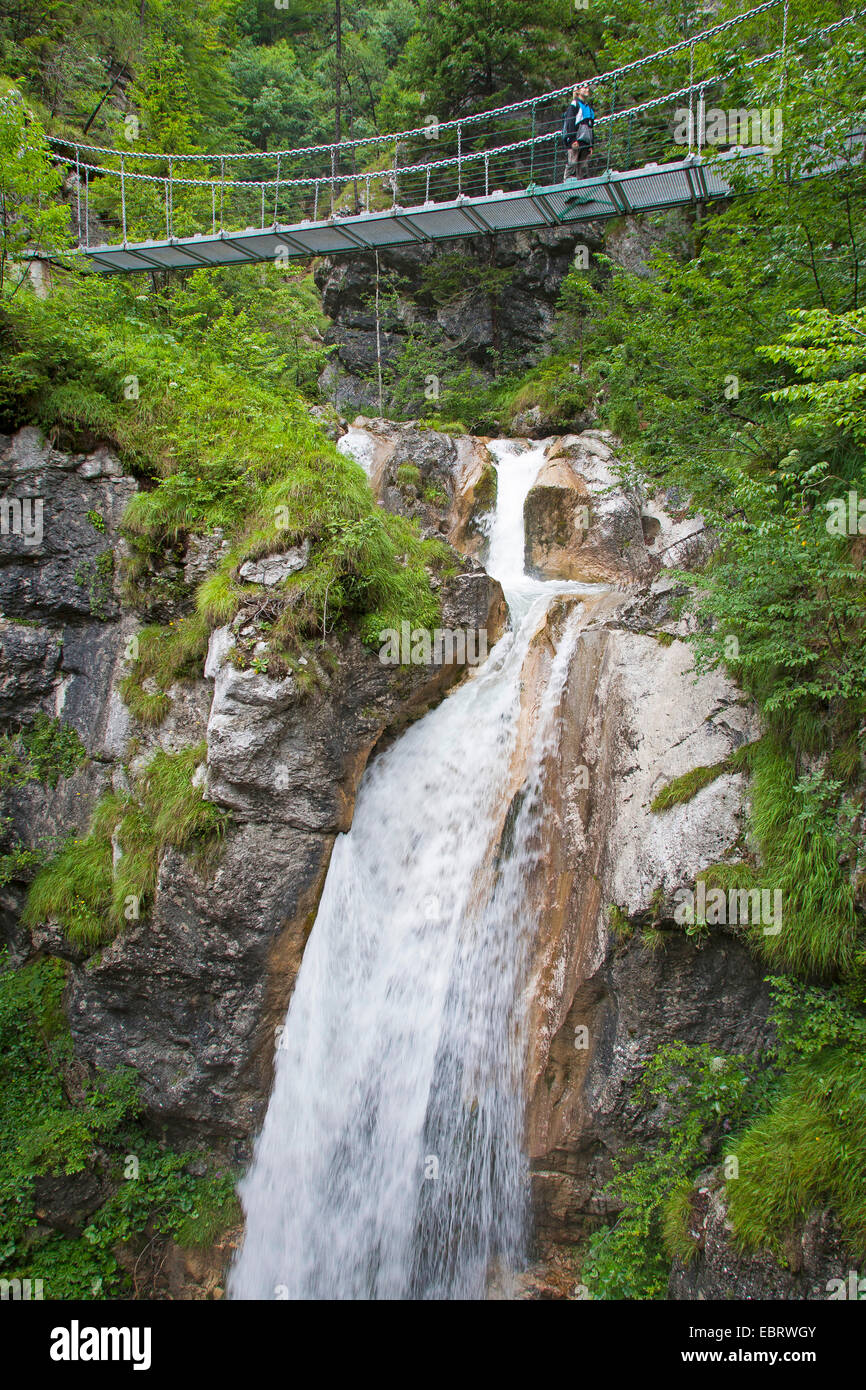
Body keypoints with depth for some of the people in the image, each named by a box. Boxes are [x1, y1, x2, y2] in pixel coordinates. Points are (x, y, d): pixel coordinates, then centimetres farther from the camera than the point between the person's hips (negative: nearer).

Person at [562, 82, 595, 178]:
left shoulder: (589, 107, 25)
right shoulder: (575, 104, 3)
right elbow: (570, 123, -8)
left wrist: (591, 145, 17)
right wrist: (573, 140, -19)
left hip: (585, 141, 7)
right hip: (575, 140, -7)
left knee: (584, 166, 0)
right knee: (573, 163, -13)